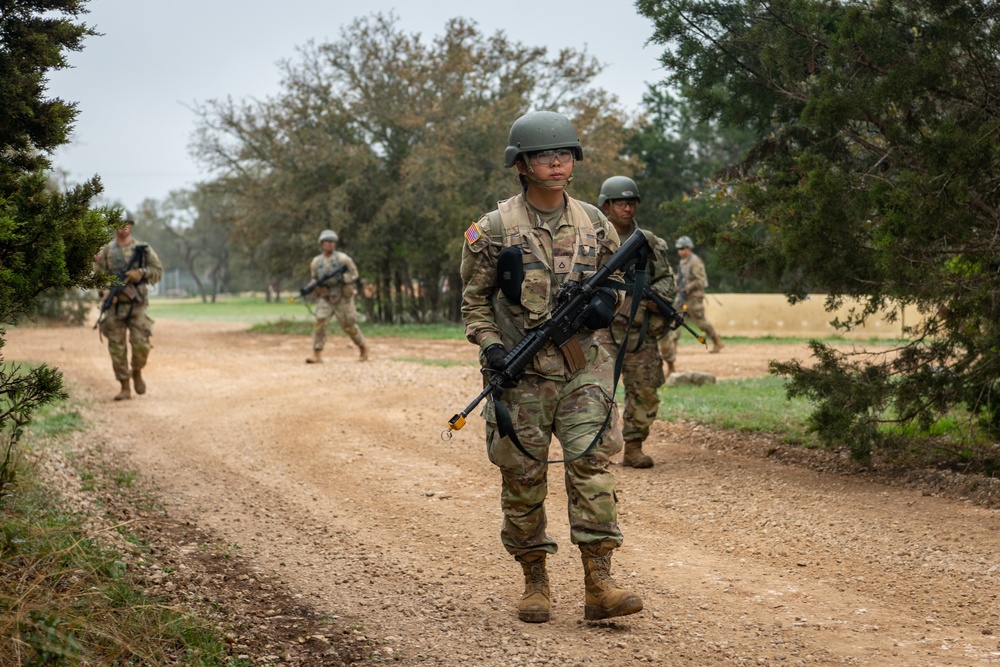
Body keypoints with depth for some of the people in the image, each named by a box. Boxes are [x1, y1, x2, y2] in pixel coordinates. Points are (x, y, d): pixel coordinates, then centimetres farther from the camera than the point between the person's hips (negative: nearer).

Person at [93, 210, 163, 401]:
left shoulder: (143, 249, 5)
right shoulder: (106, 250, 7)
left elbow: (158, 271, 6)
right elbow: (98, 276, 5)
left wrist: (141, 273, -11)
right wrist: (97, 262, -15)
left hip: (136, 305, -1)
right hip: (114, 305, 1)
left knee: (141, 345, -10)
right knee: (117, 349, 0)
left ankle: (137, 373, 19)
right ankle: (125, 388, 9)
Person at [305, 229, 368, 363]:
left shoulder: (343, 258, -6)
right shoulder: (316, 261, 5)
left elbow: (354, 274, -4)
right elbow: (314, 279, 17)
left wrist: (342, 278, -21)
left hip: (342, 298, -2)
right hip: (325, 298, 2)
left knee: (349, 325, 3)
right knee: (320, 322, -15)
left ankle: (363, 348, 25)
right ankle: (317, 355, -16)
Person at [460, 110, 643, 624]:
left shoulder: (593, 223, 7)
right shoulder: (494, 229, -2)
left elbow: (616, 278, 18)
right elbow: (473, 299, 4)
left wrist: (606, 301, -5)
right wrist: (491, 345, -11)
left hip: (582, 369, 2)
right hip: (521, 374, -2)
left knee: (591, 463, -10)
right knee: (523, 477, 4)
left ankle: (598, 585, -9)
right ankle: (535, 581, 18)